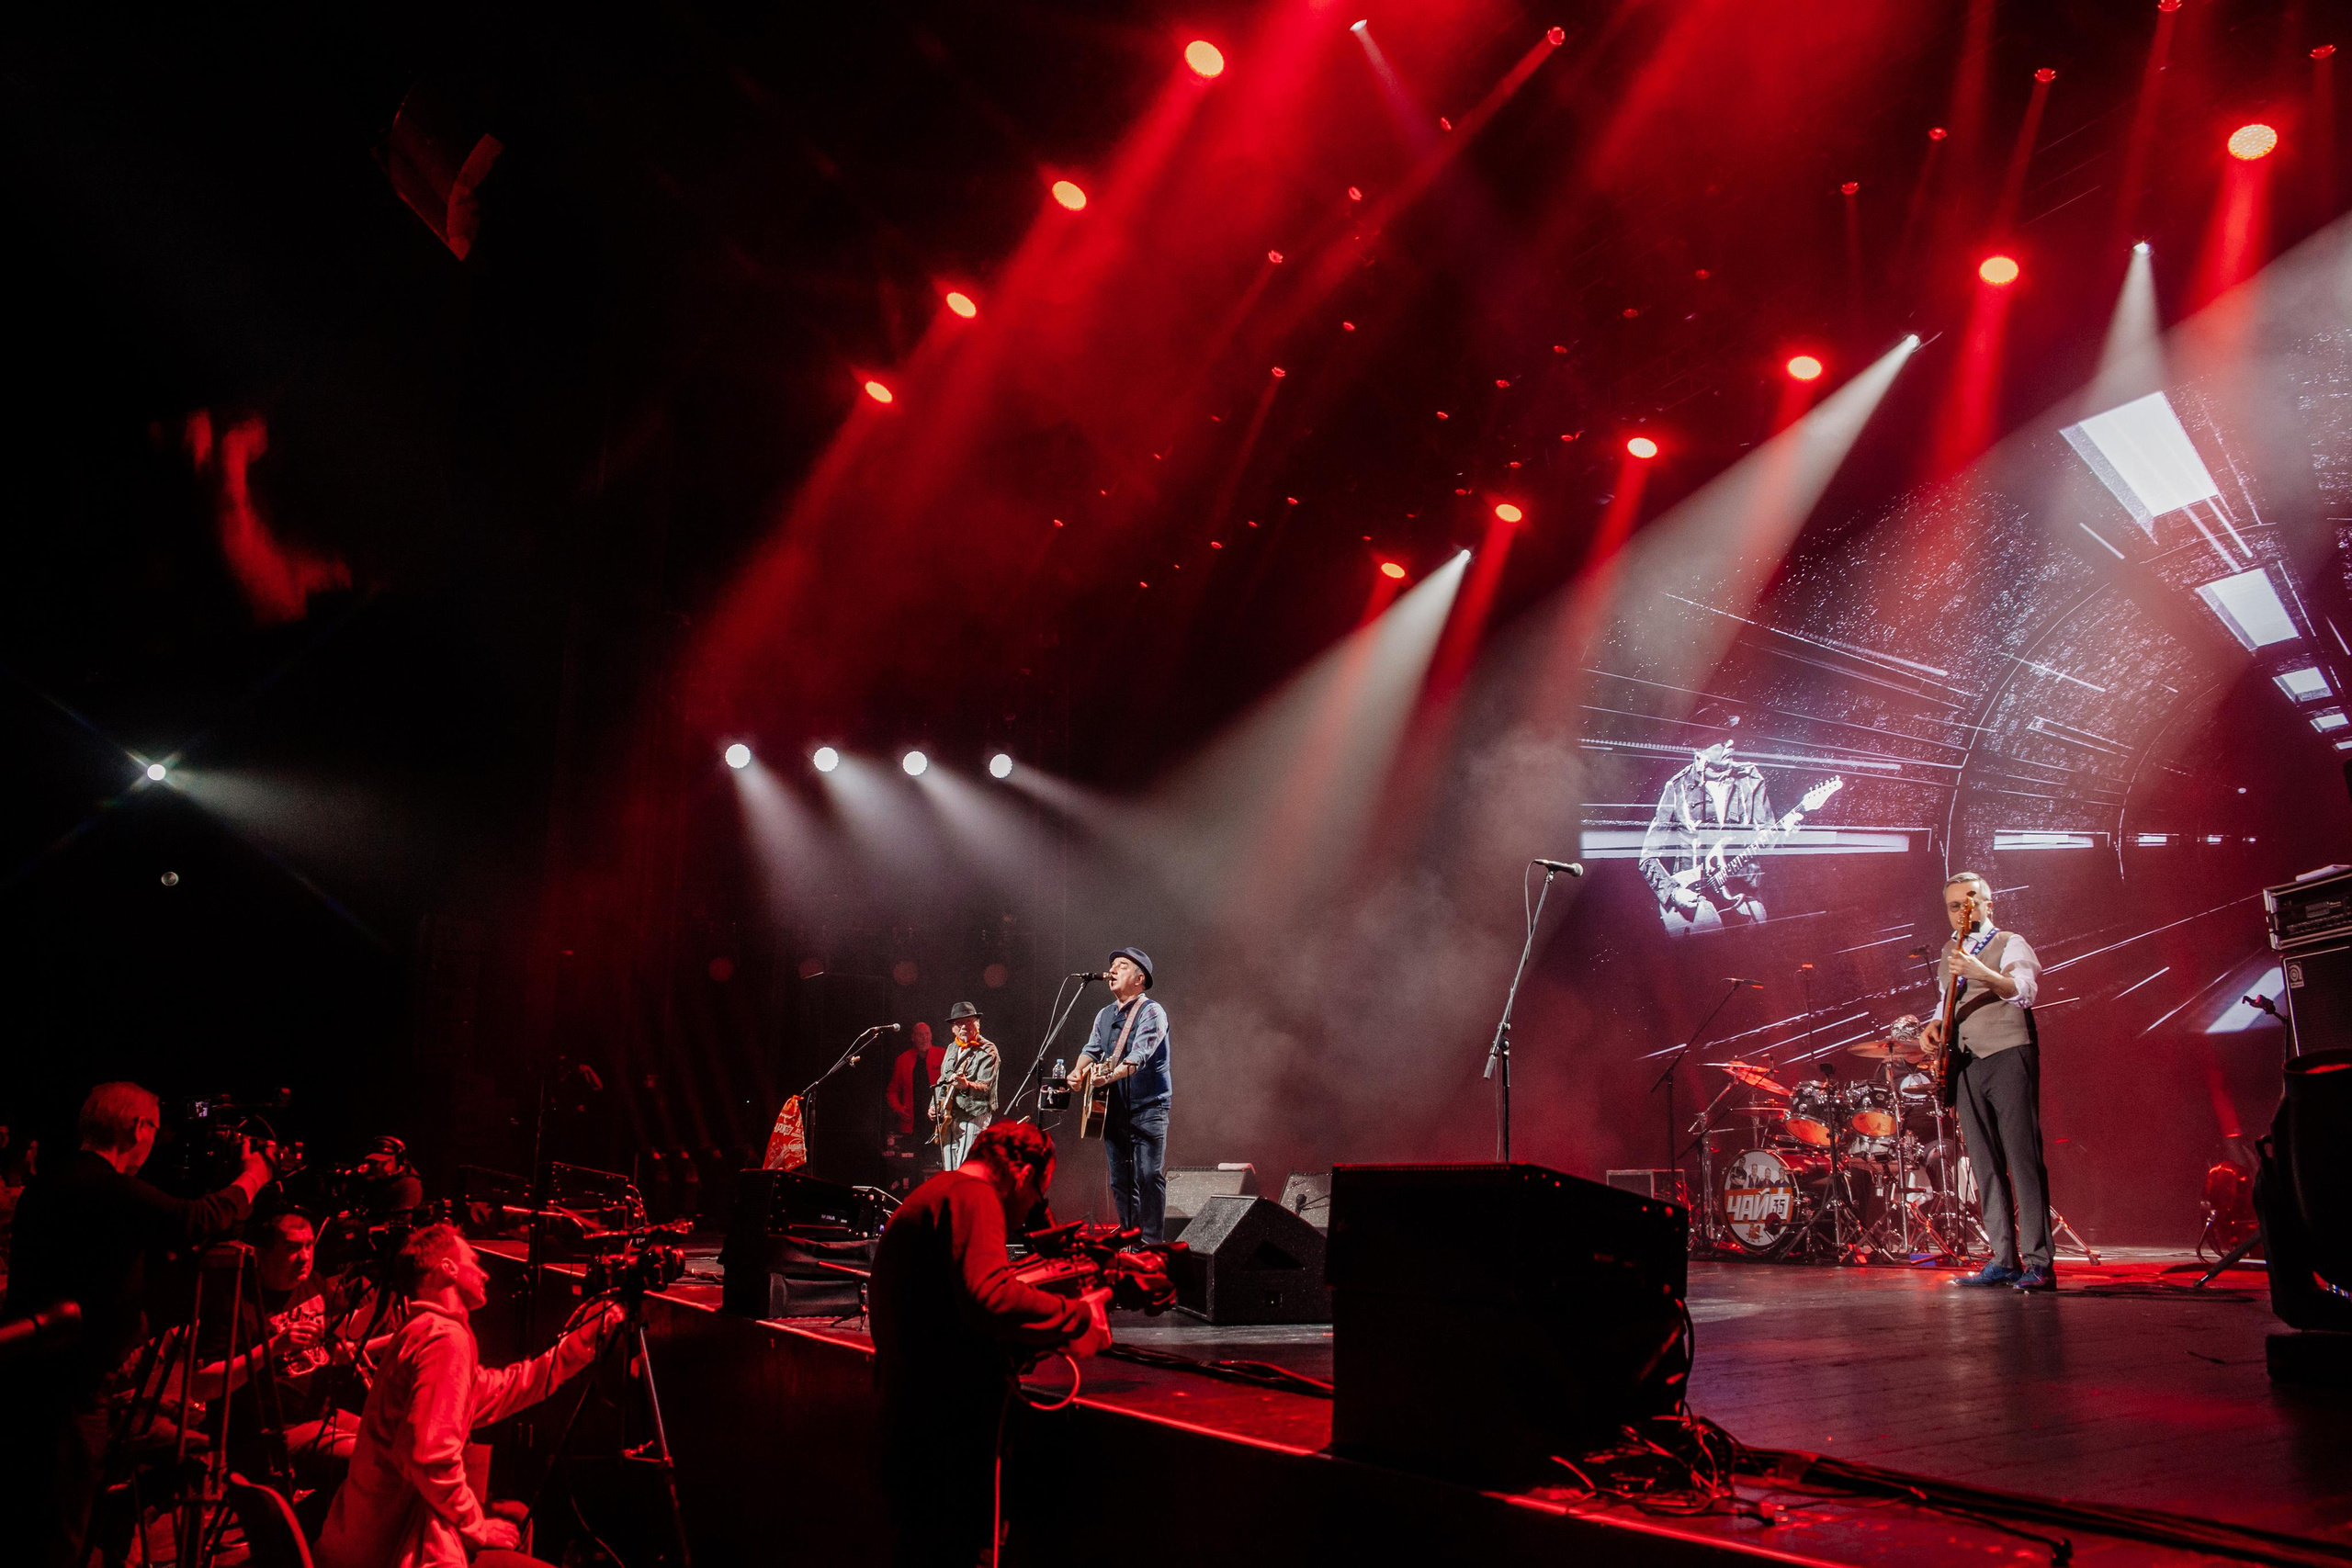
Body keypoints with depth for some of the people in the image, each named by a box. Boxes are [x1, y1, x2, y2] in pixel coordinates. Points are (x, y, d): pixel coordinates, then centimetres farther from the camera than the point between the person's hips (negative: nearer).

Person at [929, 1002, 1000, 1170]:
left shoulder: (988, 1051, -8)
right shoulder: (952, 1049, 16)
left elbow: (985, 1087, -19)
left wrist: (966, 1086, -39)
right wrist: (934, 1105, 13)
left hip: (973, 1118, -8)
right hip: (948, 1118, 8)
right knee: (948, 1172, 8)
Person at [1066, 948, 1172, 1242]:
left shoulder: (1151, 1012, -8)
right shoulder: (1105, 1015, 16)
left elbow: (1139, 1055, -21)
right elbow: (1092, 1049, 12)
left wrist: (1113, 1074, -36)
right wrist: (1078, 1071, -10)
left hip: (1147, 1109, -7)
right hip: (1113, 1108, 7)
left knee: (1149, 1176, -10)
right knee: (1120, 1181, 9)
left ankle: (1152, 1243, -6)